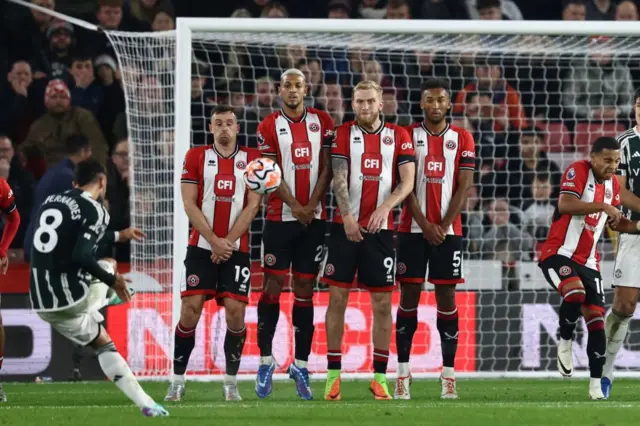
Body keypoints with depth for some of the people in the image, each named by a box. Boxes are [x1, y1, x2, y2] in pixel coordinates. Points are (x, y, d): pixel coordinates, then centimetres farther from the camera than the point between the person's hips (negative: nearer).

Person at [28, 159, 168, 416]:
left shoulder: (50, 202, 14)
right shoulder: (94, 210, -10)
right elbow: (81, 257, -24)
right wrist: (111, 279, -7)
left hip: (42, 303, 6)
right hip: (71, 297, -6)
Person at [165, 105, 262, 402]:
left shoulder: (251, 159, 4)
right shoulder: (196, 157, 4)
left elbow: (252, 205, -1)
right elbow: (189, 204, -2)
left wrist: (228, 241, -10)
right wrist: (213, 240, -11)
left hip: (236, 249, 0)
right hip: (201, 246, 0)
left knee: (235, 312, -7)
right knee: (190, 310, -9)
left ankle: (231, 381, 4)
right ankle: (177, 381, -2)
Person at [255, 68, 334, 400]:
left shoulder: (322, 122, 5)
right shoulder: (269, 127, -1)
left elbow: (326, 169, 2)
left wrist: (312, 206, -9)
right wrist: (296, 208, -11)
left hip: (314, 219, 2)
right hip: (280, 217, -2)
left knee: (305, 290, 3)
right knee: (273, 287, -3)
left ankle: (301, 364, 6)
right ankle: (265, 361, 4)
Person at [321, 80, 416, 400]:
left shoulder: (398, 136, 6)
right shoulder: (344, 134, 4)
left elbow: (407, 182, -2)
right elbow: (339, 179, -6)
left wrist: (383, 209, -18)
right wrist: (347, 216, -20)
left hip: (380, 228, 1)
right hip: (345, 227, -1)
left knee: (382, 304, 1)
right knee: (338, 298, -1)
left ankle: (380, 377, 6)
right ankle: (333, 374, 3)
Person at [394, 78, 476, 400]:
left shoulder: (462, 139, 5)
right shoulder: (408, 135, 3)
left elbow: (464, 187, 1)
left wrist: (443, 226, -9)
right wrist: (424, 224, -11)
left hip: (448, 230, 1)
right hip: (413, 228, -1)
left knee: (447, 298, -1)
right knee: (409, 297, -1)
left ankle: (448, 375, 0)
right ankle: (403, 373, 1)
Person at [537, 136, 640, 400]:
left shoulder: (612, 184, 12)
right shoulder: (578, 171, -11)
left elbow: (613, 222, 25)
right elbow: (565, 204, -27)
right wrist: (602, 206, -29)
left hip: (588, 261, 7)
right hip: (558, 253, -7)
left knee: (596, 317, -1)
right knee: (575, 292, -33)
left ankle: (596, 382, 3)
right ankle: (565, 342, -8)